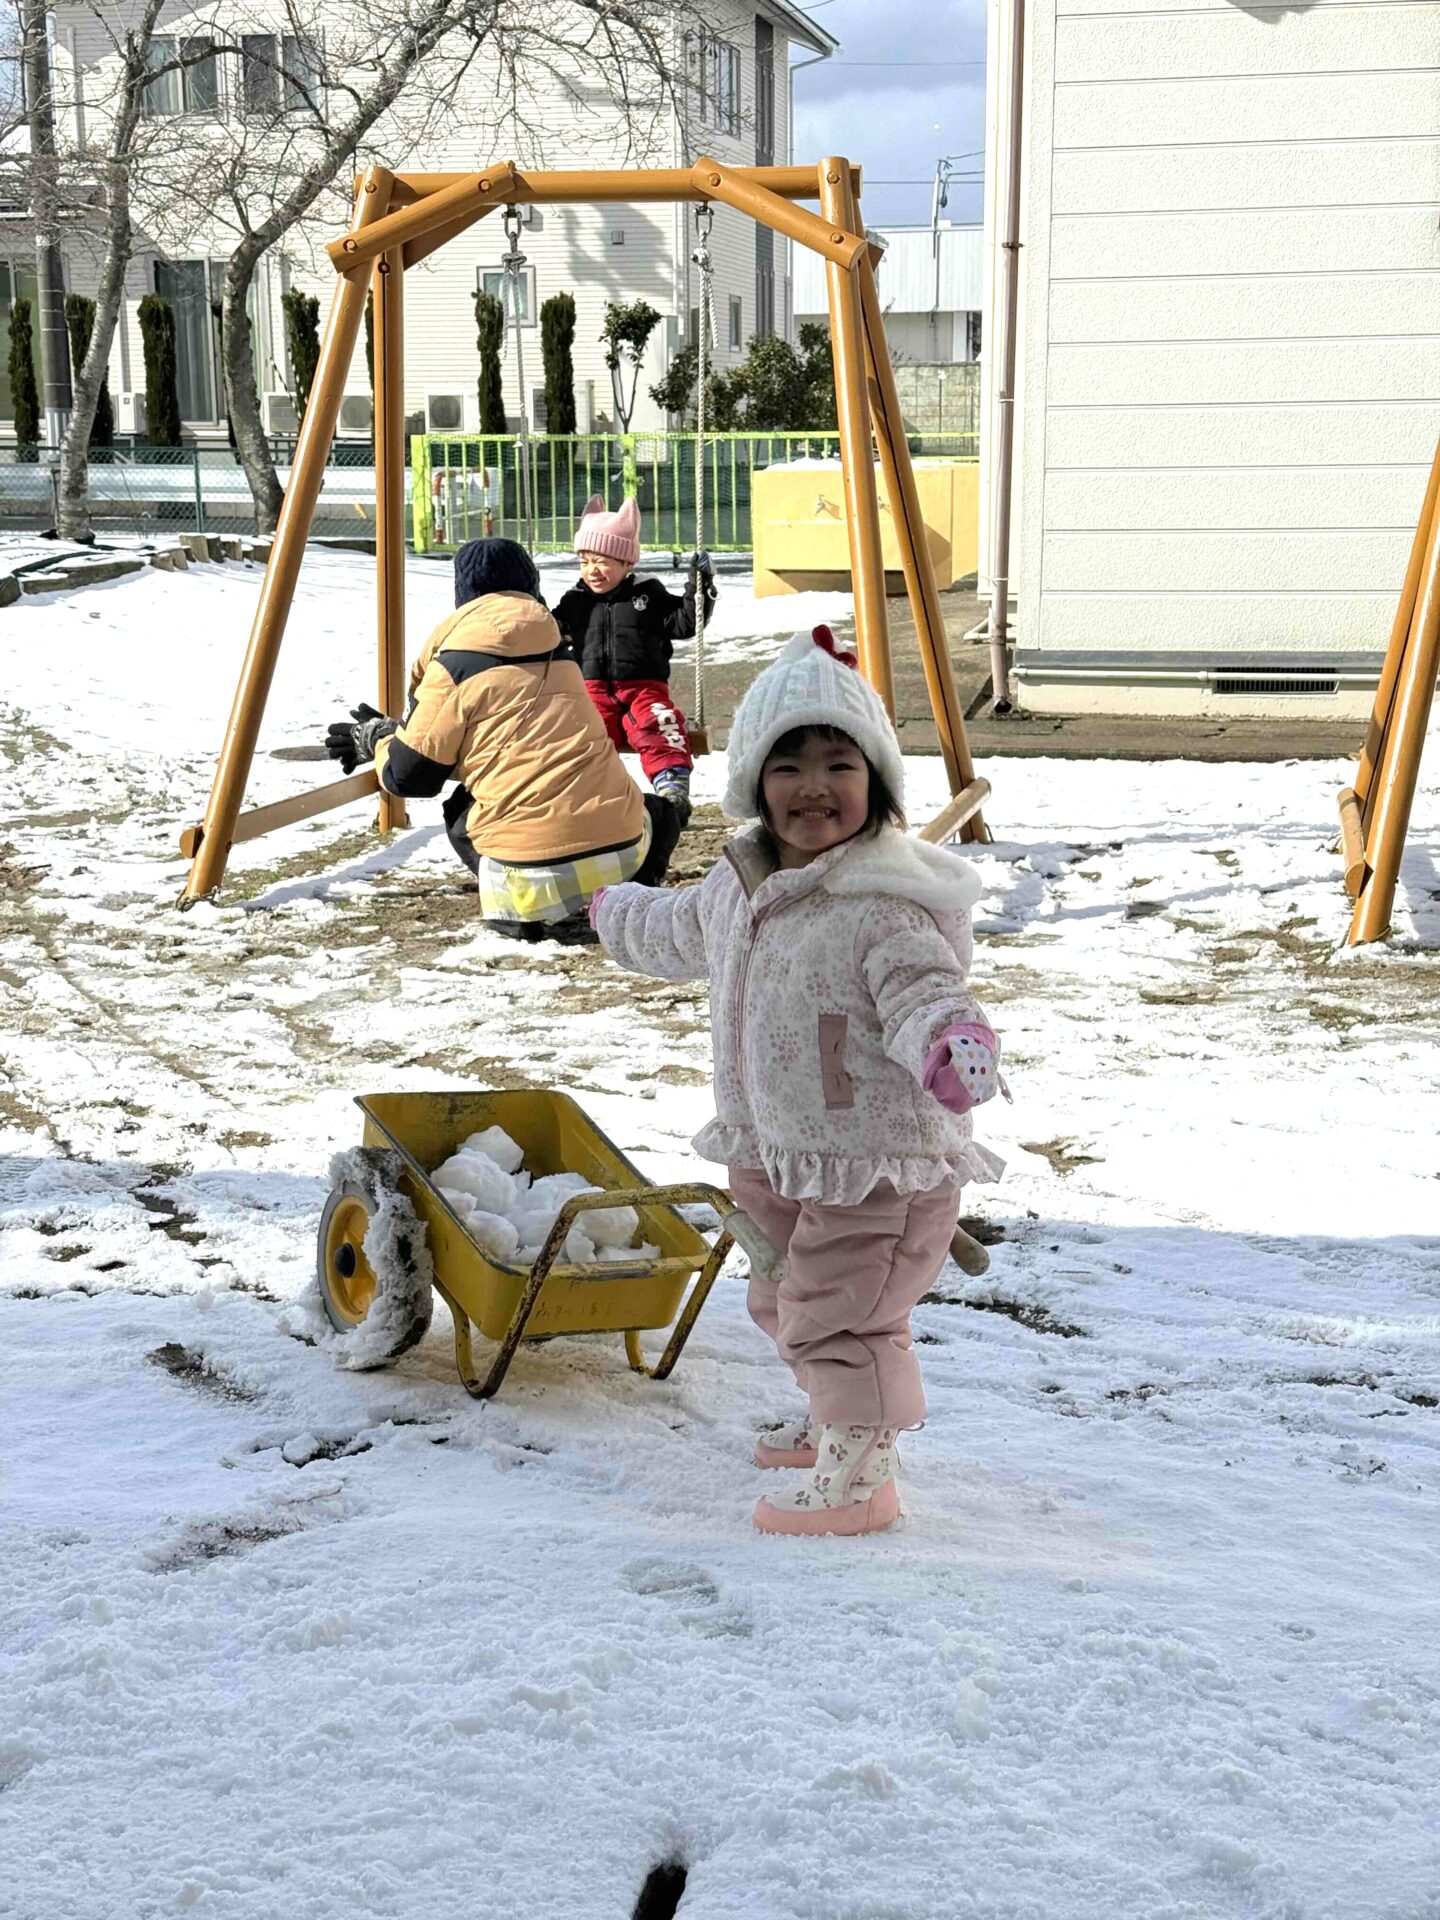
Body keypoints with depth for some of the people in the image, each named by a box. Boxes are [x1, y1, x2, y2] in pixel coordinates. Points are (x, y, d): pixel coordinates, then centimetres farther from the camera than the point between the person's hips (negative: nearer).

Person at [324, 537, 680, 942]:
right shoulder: (553, 650, 19)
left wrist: (377, 738, 29)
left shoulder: (457, 665, 0)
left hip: (540, 876, -5)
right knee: (655, 814, 39)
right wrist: (394, 731, 38)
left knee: (462, 816, 27)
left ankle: (535, 914, 4)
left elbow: (409, 776, 7)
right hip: (626, 851, 5)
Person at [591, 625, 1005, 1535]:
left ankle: (861, 1476, 16)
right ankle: (837, 1426, 47)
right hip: (779, 1154, 9)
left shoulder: (882, 905, -23)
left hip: (880, 1162, -9)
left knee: (837, 1312, -3)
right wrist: (621, 914, 45)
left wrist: (949, 1044, -54)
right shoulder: (738, 885, 4)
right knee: (785, 1299, 24)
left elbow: (923, 993, -30)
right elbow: (683, 933, 25)